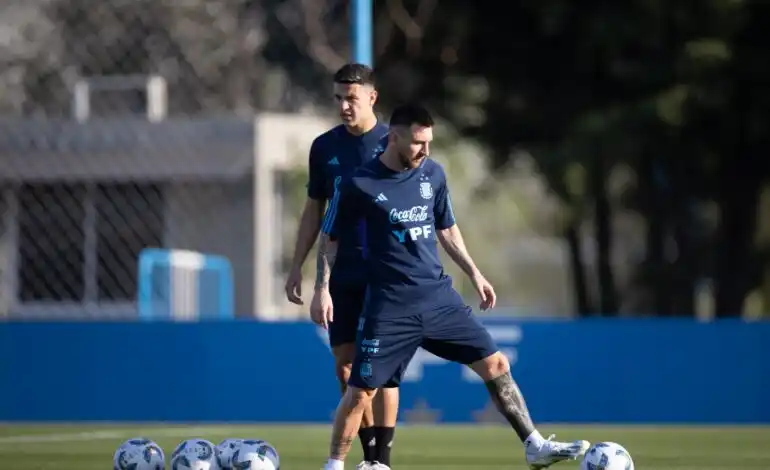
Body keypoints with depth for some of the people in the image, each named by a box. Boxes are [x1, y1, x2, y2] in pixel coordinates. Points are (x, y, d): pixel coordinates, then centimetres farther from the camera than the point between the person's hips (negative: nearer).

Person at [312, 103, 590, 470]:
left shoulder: (433, 174, 4)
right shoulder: (360, 185, -10)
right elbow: (330, 238, 0)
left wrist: (474, 274, 18)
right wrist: (322, 289, -7)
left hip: (439, 297, 5)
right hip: (391, 307, -5)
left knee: (496, 365, 1)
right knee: (361, 392, -8)